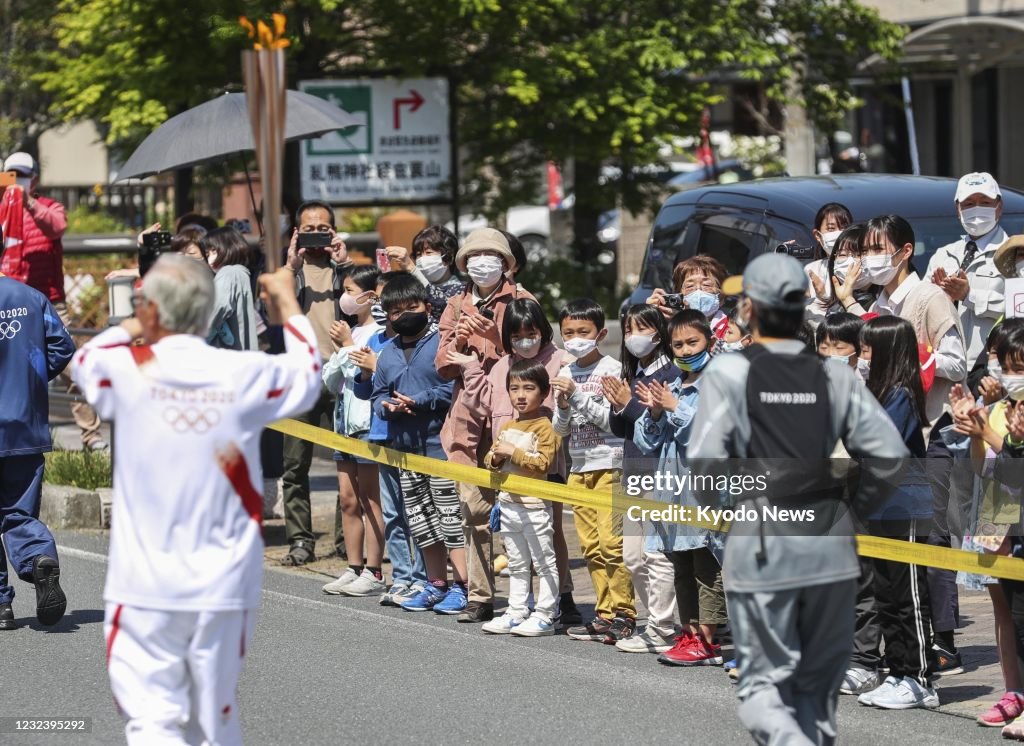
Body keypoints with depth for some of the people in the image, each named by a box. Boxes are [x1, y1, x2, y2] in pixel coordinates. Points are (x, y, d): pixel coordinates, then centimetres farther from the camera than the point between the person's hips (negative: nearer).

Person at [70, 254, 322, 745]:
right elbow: (307, 375, 18)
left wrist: (135, 328, 32)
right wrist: (288, 307, 33)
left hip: (145, 588, -2)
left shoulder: (127, 370, -7)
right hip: (224, 588, 2)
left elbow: (84, 360, 17)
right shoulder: (246, 374, -4)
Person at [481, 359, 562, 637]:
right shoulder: (507, 427, 13)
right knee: (516, 565, 15)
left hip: (535, 506, -8)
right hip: (509, 504, 8)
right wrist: (495, 457, -5)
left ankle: (544, 616, 1)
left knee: (544, 562, -1)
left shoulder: (545, 427, -12)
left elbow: (543, 463, -21)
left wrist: (513, 452, -21)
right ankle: (516, 613, 21)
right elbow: (490, 460, 17)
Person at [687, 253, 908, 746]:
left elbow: (705, 459, -12)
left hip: (762, 544, -3)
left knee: (763, 683, 4)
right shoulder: (833, 375, 4)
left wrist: (716, 505, 7)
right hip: (832, 547, 3)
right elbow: (889, 452, -2)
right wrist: (858, 507, 11)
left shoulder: (729, 371, -4)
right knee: (819, 684, 16)